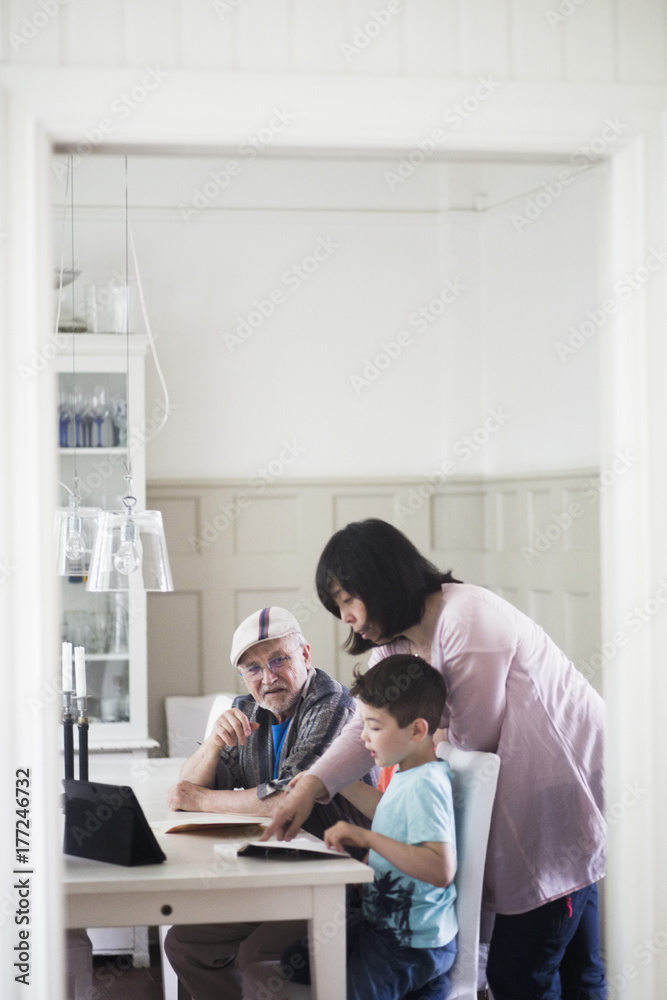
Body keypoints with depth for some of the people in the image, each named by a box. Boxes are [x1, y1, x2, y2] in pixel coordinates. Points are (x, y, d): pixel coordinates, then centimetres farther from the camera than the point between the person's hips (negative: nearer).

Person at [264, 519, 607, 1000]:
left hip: (566, 782, -9)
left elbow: (474, 737, -16)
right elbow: (368, 729, -1)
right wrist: (311, 785, -16)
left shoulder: (468, 620, -21)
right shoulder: (395, 642, 9)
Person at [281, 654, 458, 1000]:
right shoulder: (408, 775, 7)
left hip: (414, 944, -10)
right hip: (385, 926, 10)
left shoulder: (424, 786, -23)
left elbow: (441, 869, -34)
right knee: (289, 963, 16)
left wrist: (368, 838, -31)